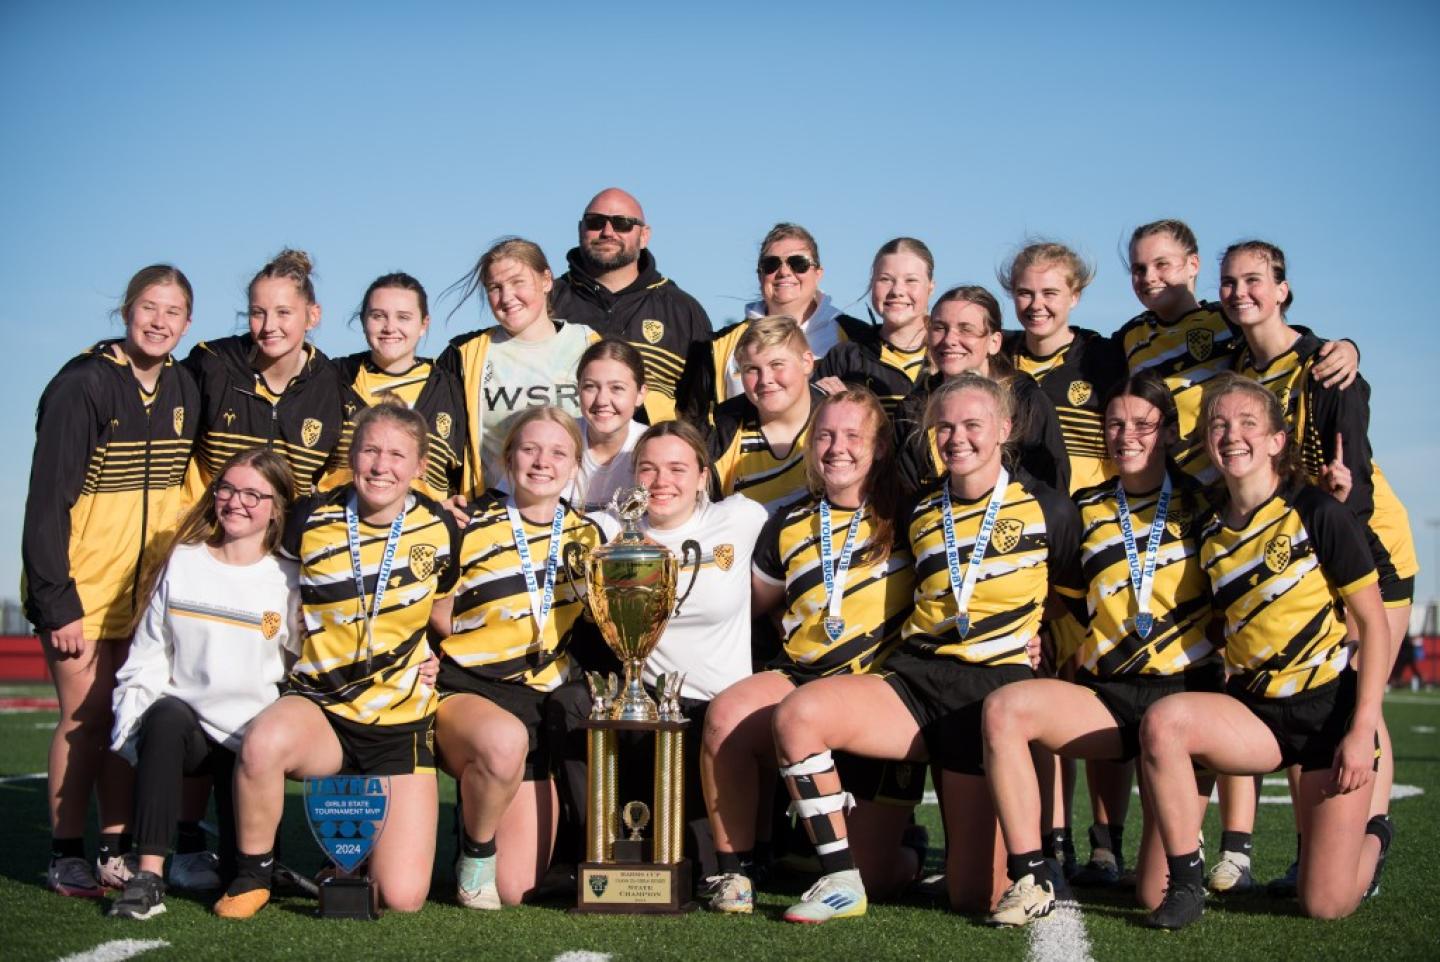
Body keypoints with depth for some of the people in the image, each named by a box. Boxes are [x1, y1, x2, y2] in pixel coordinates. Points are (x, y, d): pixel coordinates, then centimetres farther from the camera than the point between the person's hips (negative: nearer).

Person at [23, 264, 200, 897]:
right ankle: (67, 857, 9)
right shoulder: (83, 385, -12)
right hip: (81, 588, -5)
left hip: (147, 588, 5)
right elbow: (47, 500, -14)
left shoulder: (183, 390, 6)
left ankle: (116, 850, 15)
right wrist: (58, 602, -18)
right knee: (87, 717, -3)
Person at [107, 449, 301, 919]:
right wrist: (132, 711, -7)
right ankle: (148, 876, -34)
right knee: (166, 715, -37)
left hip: (251, 743, 0)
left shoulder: (288, 582, 2)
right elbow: (149, 654, 6)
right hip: (183, 726, 1)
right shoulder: (182, 563, 7)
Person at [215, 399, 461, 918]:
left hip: (402, 723, 1)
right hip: (321, 708, -1)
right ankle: (252, 874, -12)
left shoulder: (439, 529, -2)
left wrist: (436, 656, 3)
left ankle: (368, 838, 27)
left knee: (403, 898, -10)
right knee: (263, 742, -39)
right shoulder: (311, 520, -6)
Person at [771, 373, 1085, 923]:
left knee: (976, 896, -8)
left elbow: (1080, 602, 15)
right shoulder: (918, 511, 14)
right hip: (914, 680, 3)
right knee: (798, 713, -28)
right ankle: (841, 881, -16)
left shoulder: (1048, 510, 5)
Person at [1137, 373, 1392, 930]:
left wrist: (1362, 731, -15)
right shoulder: (1211, 536, 5)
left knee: (1325, 905, -6)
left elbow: (1373, 623, -10)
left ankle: (1373, 837, 30)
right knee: (1163, 721, -30)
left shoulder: (1318, 513, -10)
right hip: (1255, 710, 4)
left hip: (1331, 705, -4)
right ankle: (1186, 885, -16)